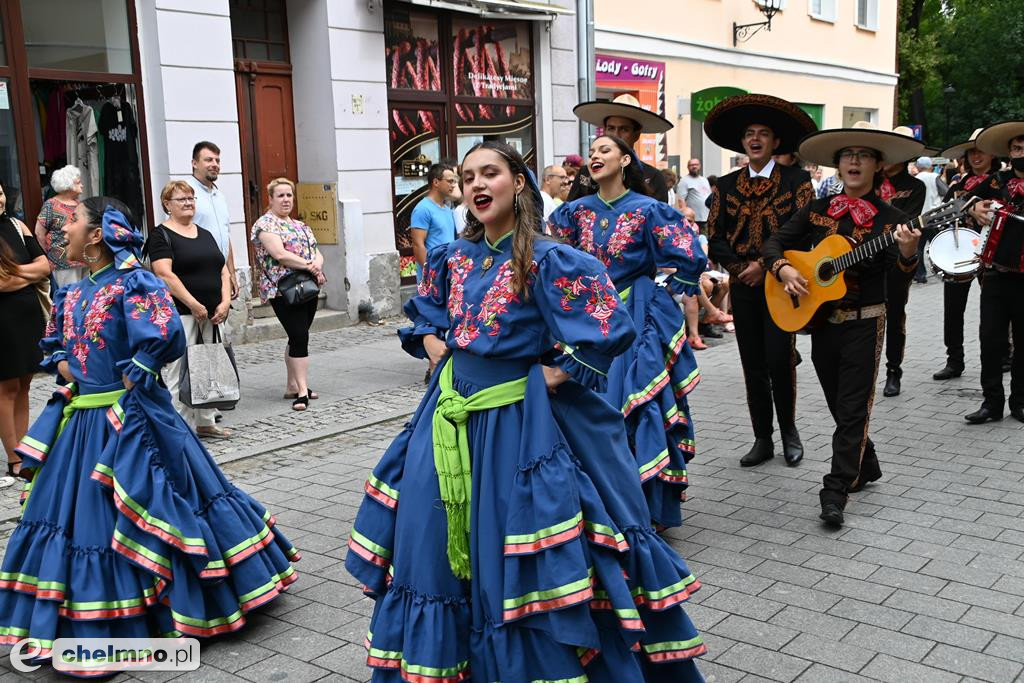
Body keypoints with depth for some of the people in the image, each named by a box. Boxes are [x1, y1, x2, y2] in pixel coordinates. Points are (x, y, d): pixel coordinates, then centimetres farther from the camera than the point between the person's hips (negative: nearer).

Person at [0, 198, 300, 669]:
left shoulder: (132, 282, -14)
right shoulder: (72, 293, 11)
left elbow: (165, 336, -27)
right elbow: (53, 344, 25)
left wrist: (131, 380, -18)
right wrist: (65, 371, 6)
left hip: (129, 418, -8)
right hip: (80, 418, 8)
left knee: (137, 517, -1)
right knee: (72, 515, 14)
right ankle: (81, 621, 31)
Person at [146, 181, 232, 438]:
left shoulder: (206, 235, 19)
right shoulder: (161, 235, -3)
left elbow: (223, 271, 16)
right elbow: (165, 274, -14)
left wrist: (225, 302, 0)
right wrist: (193, 305, -19)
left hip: (212, 314, 7)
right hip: (180, 315, -7)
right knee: (180, 371, -7)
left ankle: (205, 422, 21)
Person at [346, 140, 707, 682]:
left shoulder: (547, 260, -13)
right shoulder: (453, 258, 7)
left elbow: (608, 329, -19)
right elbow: (424, 317, 25)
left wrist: (550, 376, -14)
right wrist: (438, 351, 8)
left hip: (517, 420, -6)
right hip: (452, 415, 7)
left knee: (517, 560, 2)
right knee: (438, 545, 14)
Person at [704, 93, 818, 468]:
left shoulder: (797, 180, 1)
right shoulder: (726, 185, 10)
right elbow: (715, 238, 6)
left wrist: (766, 265, -14)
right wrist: (741, 268, -8)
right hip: (742, 286, 3)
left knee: (779, 361, -7)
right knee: (753, 366, 6)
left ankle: (789, 431, 15)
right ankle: (763, 439, 15)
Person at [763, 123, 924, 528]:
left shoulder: (890, 219, -6)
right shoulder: (817, 211, 4)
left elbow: (902, 277, -14)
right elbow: (775, 243, 5)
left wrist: (907, 254, -36)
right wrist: (783, 269, -15)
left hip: (864, 324, -4)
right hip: (821, 321, 4)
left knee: (852, 408, -4)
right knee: (839, 406, 16)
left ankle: (836, 492, 0)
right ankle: (866, 467, 37)